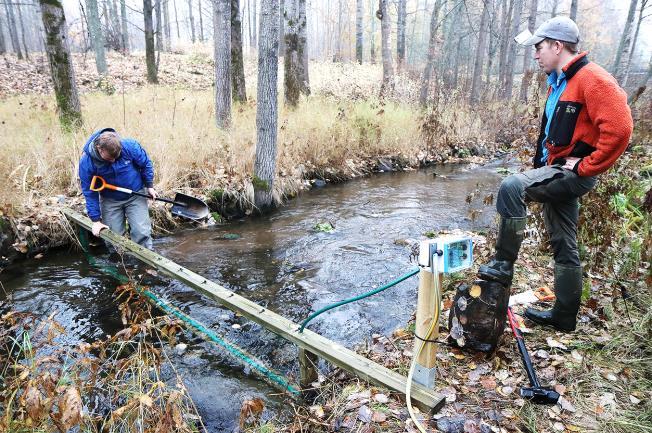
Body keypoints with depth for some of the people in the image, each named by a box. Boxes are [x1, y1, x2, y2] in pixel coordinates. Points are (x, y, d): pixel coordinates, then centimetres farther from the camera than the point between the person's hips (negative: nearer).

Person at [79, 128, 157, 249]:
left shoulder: (130, 146, -25)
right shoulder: (86, 161, -22)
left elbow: (146, 164, -4)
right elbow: (89, 192, -13)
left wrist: (149, 186, 2)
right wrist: (96, 220, -9)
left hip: (136, 195, 0)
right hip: (110, 200, 1)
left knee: (142, 233, -6)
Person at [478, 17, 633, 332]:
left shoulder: (591, 79, -13)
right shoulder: (558, 83, 16)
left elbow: (619, 129, -23)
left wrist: (586, 166, -18)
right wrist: (541, 163, 16)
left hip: (572, 174, -9)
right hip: (556, 172, 9)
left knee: (511, 187, -27)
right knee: (564, 247, 12)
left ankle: (503, 265, -16)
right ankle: (564, 316, 23)